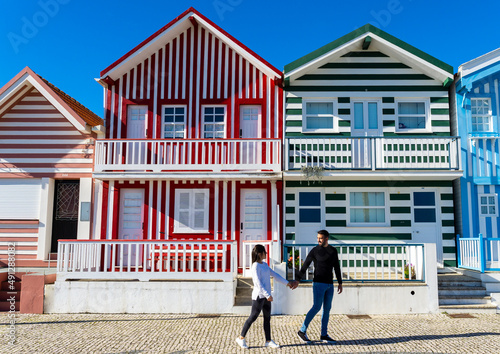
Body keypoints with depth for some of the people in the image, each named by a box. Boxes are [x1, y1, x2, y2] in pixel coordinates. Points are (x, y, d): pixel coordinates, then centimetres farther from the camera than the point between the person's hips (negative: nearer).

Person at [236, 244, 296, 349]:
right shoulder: (255, 266, -15)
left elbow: (274, 275, 20)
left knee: (267, 318, 10)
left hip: (266, 296, 8)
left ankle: (268, 341, 17)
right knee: (253, 317, -1)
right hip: (259, 296, -8)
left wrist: (286, 282, 21)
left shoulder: (265, 265, 12)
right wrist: (267, 295, -23)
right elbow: (258, 283, -20)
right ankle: (241, 338, 12)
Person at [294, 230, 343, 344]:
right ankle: (302, 331, 2)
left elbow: (337, 268, 14)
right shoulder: (314, 251, -6)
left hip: (329, 284, 5)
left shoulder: (333, 251, 9)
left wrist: (340, 283, 12)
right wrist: (297, 280, -6)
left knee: (327, 309, 6)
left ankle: (324, 335, 14)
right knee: (316, 307, -9)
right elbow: (304, 266, -3)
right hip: (318, 283, -5)